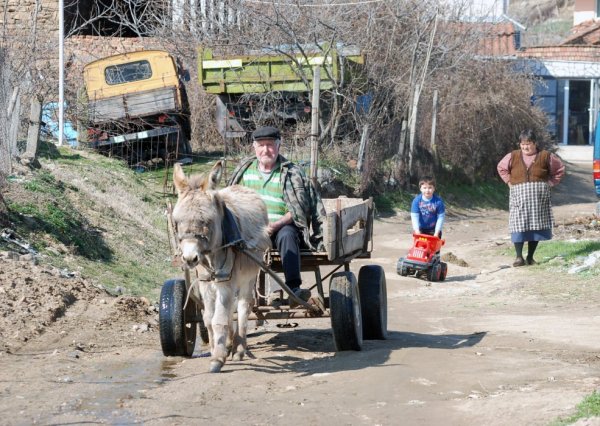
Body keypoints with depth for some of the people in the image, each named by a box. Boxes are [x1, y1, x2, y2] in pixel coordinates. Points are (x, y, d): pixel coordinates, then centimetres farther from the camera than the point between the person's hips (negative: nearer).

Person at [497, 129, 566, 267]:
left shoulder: (546, 156, 1)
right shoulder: (513, 156, 4)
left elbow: (559, 169, 11)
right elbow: (501, 168, 19)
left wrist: (549, 183, 2)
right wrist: (509, 182, 8)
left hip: (539, 198, 0)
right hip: (519, 197, 0)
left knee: (536, 226, 3)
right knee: (519, 226, -8)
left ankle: (530, 257, 13)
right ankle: (519, 257, -6)